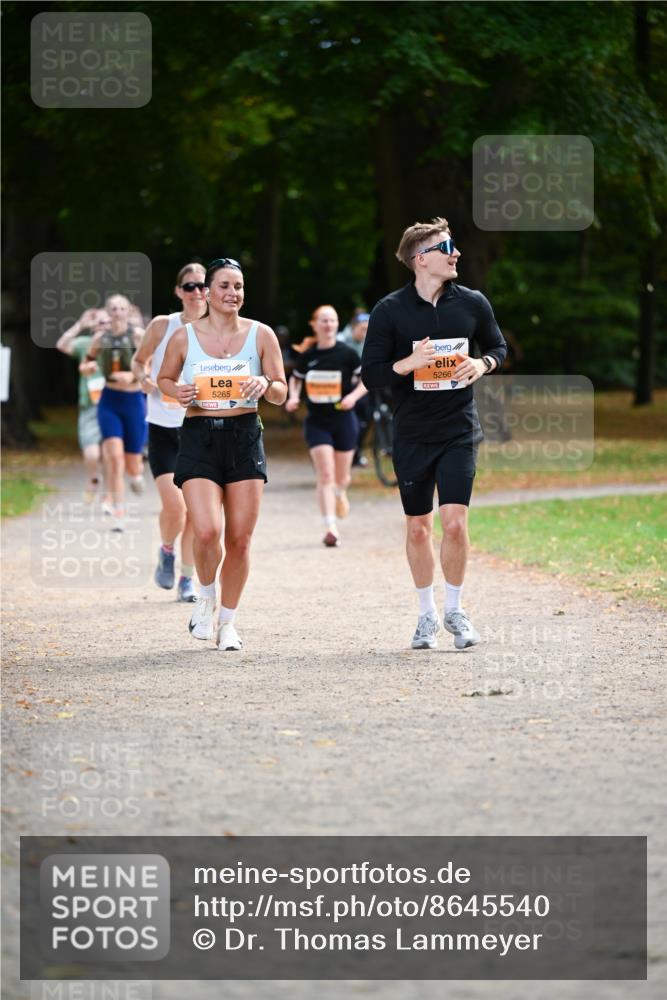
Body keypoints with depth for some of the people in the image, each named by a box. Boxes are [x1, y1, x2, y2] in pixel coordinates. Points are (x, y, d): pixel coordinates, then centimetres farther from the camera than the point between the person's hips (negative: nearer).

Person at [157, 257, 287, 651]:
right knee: (207, 531, -18)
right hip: (199, 437, -1)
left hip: (245, 437, 2)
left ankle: (228, 620, 19)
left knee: (240, 538, 2)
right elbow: (164, 378, 15)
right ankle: (207, 596, 13)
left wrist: (265, 385, -15)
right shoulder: (184, 337, 0)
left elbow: (281, 393, 8)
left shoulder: (261, 334, 3)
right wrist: (178, 391, -7)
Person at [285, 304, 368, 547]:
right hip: (317, 422, 0)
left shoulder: (346, 354, -7)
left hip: (344, 420, 0)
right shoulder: (307, 356, -1)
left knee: (341, 476, 12)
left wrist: (353, 396, -16)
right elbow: (295, 378, 17)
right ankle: (330, 527, -15)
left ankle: (340, 493, 50)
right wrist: (293, 397, -2)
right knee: (325, 475, -12)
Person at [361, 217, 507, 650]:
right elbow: (371, 372, -4)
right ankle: (427, 614, 23)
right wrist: (408, 363, -22)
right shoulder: (390, 310, -5)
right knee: (418, 528, 7)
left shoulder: (472, 303, 1)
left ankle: (454, 610, 7)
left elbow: (498, 346, 16)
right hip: (412, 433, 0)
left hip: (460, 431, 0)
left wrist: (483, 364, -6)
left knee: (455, 523, -11)